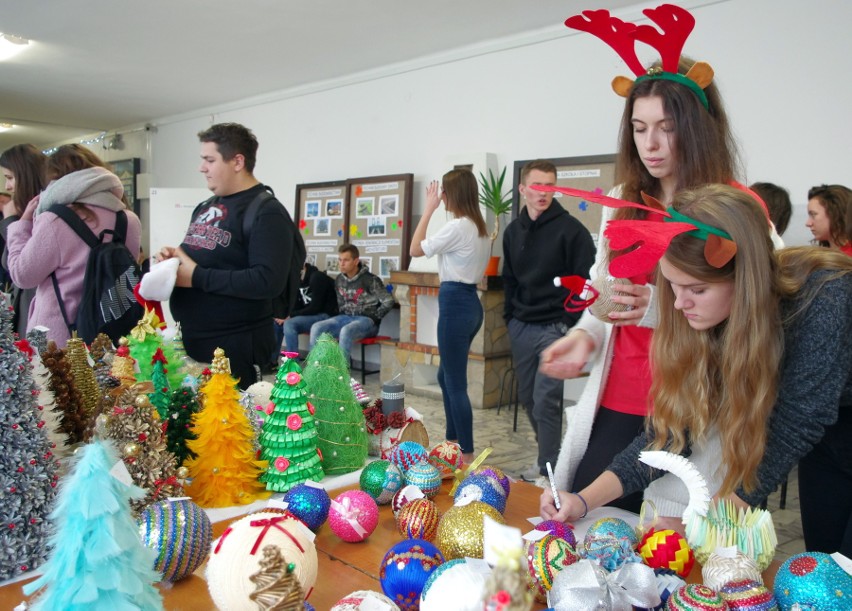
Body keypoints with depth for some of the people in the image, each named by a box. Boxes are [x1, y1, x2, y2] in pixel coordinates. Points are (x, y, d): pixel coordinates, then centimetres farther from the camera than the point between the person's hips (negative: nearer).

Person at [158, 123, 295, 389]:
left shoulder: (266, 212, -14)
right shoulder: (204, 208, 14)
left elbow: (268, 281, -26)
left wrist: (197, 277, -22)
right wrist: (174, 257, 2)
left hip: (234, 347, -9)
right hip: (189, 338, 9)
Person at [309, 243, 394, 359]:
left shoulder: (370, 280, -11)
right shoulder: (339, 279, 8)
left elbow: (388, 301, -11)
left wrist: (374, 318, -7)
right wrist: (341, 314, 6)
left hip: (365, 319, -6)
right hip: (345, 317, 6)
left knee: (346, 331, -38)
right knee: (317, 328, -17)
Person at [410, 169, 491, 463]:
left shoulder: (458, 227, -17)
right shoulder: (479, 228, 13)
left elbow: (416, 249, -7)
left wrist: (429, 209, -3)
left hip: (455, 303, -10)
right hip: (469, 301, 10)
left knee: (456, 384, -3)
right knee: (446, 376, 20)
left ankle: (467, 455, 5)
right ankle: (453, 441, 31)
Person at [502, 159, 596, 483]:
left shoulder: (571, 229, -9)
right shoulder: (513, 231, 10)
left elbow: (587, 282, -10)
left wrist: (572, 323, -13)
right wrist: (510, 316, 11)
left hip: (556, 328, -6)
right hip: (521, 328, 6)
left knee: (546, 400, -9)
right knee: (527, 397, 13)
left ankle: (549, 470, 3)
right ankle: (548, 455, 30)